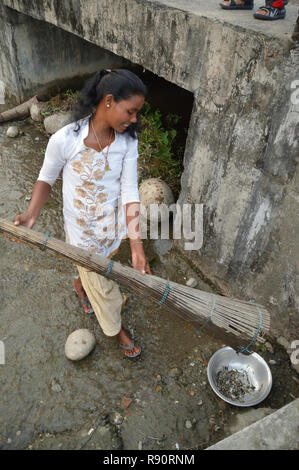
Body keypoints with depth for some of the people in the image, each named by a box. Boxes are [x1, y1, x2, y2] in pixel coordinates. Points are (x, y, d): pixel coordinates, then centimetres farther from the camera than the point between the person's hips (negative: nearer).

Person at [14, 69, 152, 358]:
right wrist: (31, 214, -22)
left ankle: (80, 284, 67)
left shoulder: (127, 141, -13)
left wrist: (136, 245, -21)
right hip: (82, 230, -3)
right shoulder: (64, 140, -24)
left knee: (95, 270, 31)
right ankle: (116, 329, 44)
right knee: (103, 287, 15)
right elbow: (46, 179, -6)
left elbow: (129, 191, -16)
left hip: (114, 225, 4)